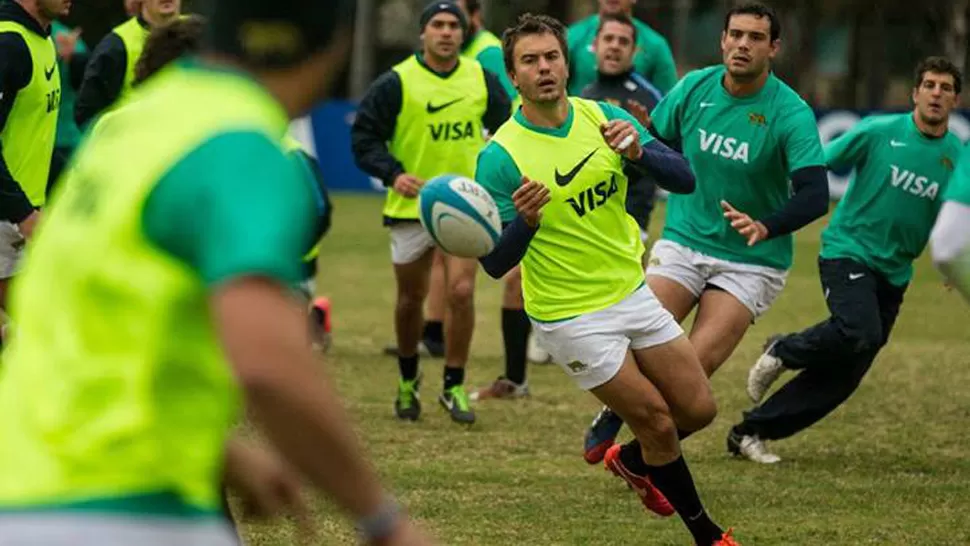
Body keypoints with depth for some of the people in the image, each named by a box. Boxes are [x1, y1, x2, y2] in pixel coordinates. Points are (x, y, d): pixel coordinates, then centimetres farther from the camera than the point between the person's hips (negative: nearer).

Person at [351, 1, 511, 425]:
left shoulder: (481, 79, 2)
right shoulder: (397, 83, -8)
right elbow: (364, 137, -6)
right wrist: (393, 173, -20)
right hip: (411, 205, -1)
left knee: (461, 291, -14)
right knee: (411, 299, 11)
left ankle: (454, 387, -1)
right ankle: (408, 382, 35)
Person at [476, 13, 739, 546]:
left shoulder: (604, 118, -3)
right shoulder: (500, 156, -17)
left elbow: (684, 179, -6)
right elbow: (495, 263, -15)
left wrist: (639, 151, -26)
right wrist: (525, 222, -35)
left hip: (631, 292, 5)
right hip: (571, 316, -5)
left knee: (698, 408, 7)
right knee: (657, 420, -2)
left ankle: (633, 461, 39)